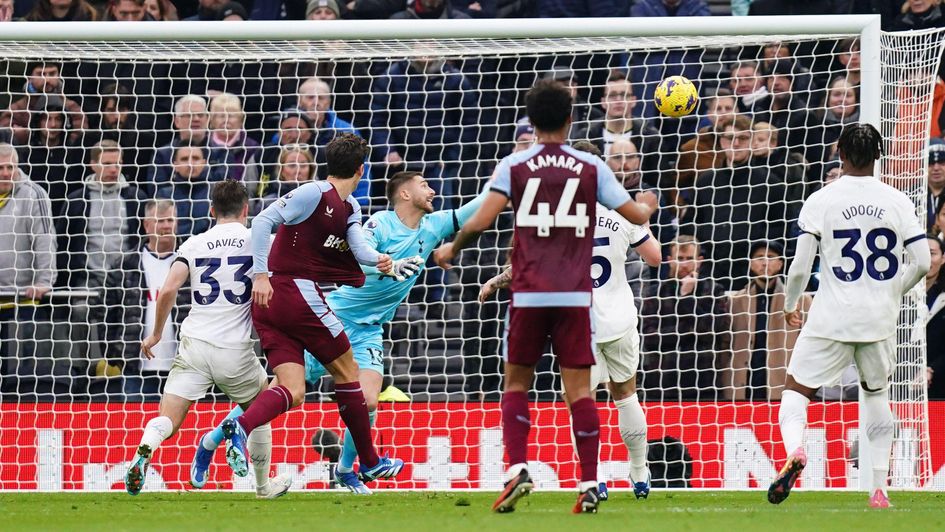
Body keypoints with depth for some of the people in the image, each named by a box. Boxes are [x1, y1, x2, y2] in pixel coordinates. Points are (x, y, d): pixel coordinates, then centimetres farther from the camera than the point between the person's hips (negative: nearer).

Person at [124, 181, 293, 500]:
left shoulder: (193, 244, 7)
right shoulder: (258, 240, 3)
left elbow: (168, 291, -1)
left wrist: (156, 333, 12)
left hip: (194, 345, 1)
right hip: (236, 351, -1)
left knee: (168, 420, -3)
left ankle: (144, 451, -35)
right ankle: (264, 485, 31)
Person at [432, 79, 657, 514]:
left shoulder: (514, 166, 1)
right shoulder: (591, 167, 4)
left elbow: (480, 221, -7)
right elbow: (636, 216, 8)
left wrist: (452, 249, 12)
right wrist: (648, 203, 33)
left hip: (529, 294, -1)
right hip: (575, 295, 1)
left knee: (517, 382, 11)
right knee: (579, 388, 2)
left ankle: (517, 469, -6)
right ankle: (589, 485, -3)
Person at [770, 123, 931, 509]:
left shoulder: (820, 201, -5)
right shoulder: (897, 201, 1)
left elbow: (800, 266, -7)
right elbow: (922, 263, 0)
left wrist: (790, 305, 11)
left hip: (832, 318, -2)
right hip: (881, 319, 2)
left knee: (796, 390, 8)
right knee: (876, 394, 22)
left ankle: (794, 448, -26)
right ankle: (879, 489, 14)